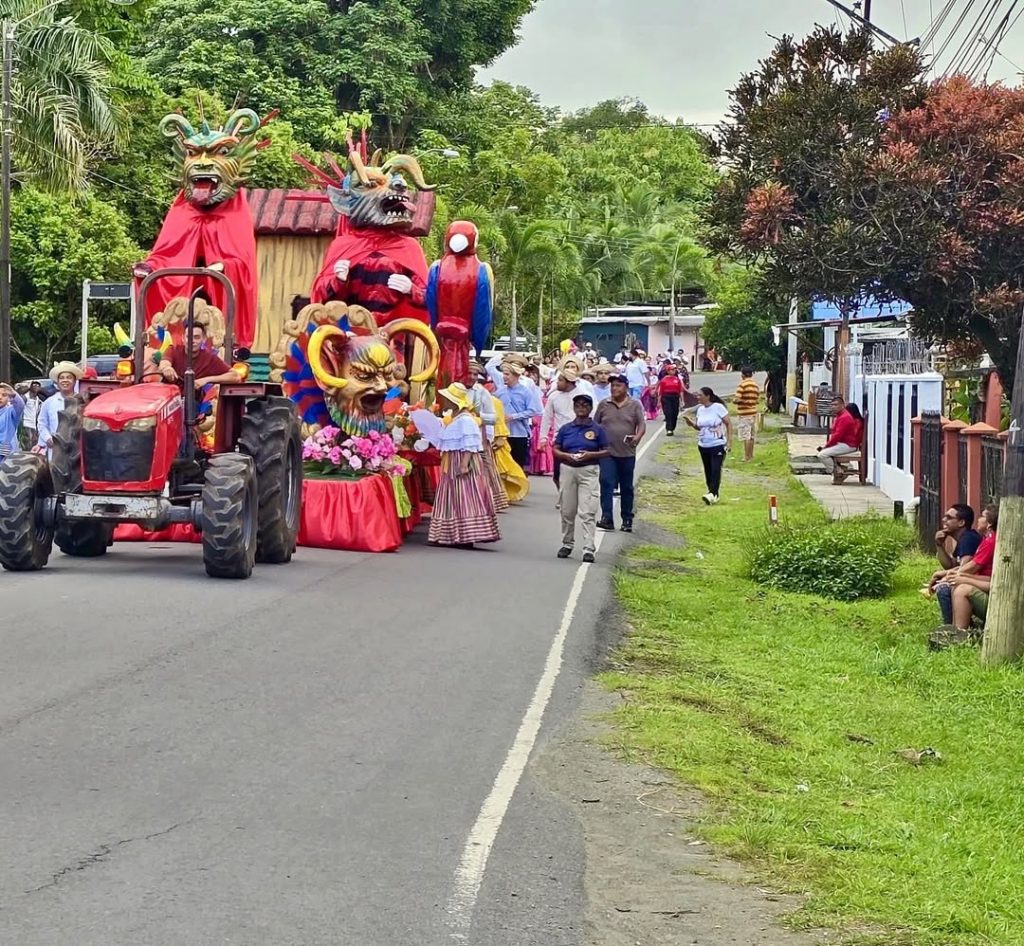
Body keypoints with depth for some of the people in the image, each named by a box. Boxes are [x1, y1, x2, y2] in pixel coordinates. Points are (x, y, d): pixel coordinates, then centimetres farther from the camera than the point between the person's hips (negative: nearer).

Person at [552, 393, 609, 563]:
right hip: (568, 470, 3)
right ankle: (567, 544, 25)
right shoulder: (565, 428, 9)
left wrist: (590, 455, -13)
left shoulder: (597, 430, 3)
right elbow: (556, 450, 10)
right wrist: (567, 456, -10)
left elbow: (606, 452, 3)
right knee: (567, 511, 9)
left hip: (588, 471, -3)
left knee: (587, 512, -10)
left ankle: (589, 549, -12)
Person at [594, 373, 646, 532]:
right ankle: (607, 518, -17)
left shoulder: (635, 405, 2)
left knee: (627, 488, 9)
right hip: (607, 452, 0)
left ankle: (627, 520, 19)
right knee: (606, 484, -13)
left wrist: (637, 437, -25)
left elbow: (642, 424, -5)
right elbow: (595, 425, 11)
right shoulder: (603, 404, 6)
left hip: (627, 453, 0)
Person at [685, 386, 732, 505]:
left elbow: (728, 424, -6)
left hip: (718, 445, -6)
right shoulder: (700, 409, 7)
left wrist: (729, 440, -12)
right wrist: (691, 423, -5)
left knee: (715, 470, -15)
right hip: (703, 446, 6)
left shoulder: (718, 407, -10)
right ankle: (712, 492, 19)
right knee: (708, 471, 10)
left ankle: (713, 494, -22)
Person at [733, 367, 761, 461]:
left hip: (743, 414, -7)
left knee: (746, 437, -5)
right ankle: (751, 455, 22)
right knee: (751, 436, 15)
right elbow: (758, 401, 12)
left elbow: (736, 400, -21)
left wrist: (734, 399, 1)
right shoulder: (756, 385, 8)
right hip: (753, 413, 7)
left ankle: (747, 457, -4)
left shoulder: (742, 385, -14)